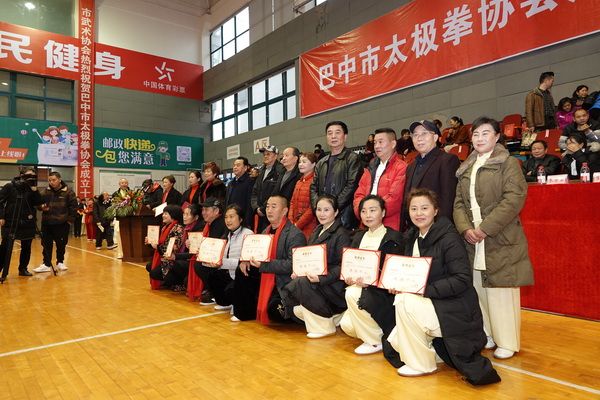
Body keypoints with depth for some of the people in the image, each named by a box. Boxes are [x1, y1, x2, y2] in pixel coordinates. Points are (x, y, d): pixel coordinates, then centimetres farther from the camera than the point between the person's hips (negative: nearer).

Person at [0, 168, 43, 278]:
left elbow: (38, 203, -4)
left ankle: (23, 269, 23)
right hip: (10, 223, -3)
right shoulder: (10, 187, -2)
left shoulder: (32, 189, 6)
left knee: (26, 247, 10)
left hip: (27, 223, 3)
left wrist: (34, 190, -14)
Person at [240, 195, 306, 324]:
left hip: (284, 283, -8)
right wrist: (246, 259, -4)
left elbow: (293, 265, -24)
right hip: (266, 279, 8)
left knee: (272, 310, -27)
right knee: (242, 270, -5)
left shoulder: (295, 235, -16)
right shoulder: (266, 231, 11)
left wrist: (264, 265, -25)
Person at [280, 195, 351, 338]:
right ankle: (334, 316, 6)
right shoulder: (316, 232, 15)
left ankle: (325, 326, -12)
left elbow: (343, 267, -15)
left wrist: (321, 278, -26)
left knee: (303, 283, -30)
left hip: (334, 285, -7)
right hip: (314, 279, 7)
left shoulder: (341, 234, -8)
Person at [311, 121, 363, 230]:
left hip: (343, 213, -5)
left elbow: (351, 185, -10)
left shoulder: (352, 158, 0)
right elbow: (314, 187, 16)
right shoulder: (321, 163, 19)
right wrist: (318, 206, -2)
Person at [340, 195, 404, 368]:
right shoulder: (359, 237, 12)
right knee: (347, 325, -17)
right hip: (360, 290, 6)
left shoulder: (393, 238, -7)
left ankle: (376, 341, -9)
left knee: (353, 294, -31)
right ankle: (378, 332, 15)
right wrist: (349, 277, -12)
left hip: (384, 293, -5)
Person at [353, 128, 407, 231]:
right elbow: (359, 194, 11)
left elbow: (394, 198, -15)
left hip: (389, 226, -5)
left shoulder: (401, 168, -5)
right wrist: (361, 211, -8)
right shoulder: (371, 168, 17)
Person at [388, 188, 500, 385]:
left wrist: (425, 289, -26)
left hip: (455, 313, -7)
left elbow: (463, 279, -22)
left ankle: (421, 364, -6)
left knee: (405, 302, -26)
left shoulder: (449, 238, -17)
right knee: (396, 341, -2)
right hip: (430, 306, 8)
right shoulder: (413, 237, 6)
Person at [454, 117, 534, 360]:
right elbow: (459, 203, 10)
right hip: (472, 241, 5)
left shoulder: (509, 163, 0)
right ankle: (486, 335, 24)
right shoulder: (466, 168, 16)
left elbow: (514, 198, -12)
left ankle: (507, 342, 15)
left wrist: (486, 228, -18)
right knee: (478, 290, 8)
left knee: (501, 292, 0)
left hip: (500, 241, -5)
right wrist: (465, 228, -8)